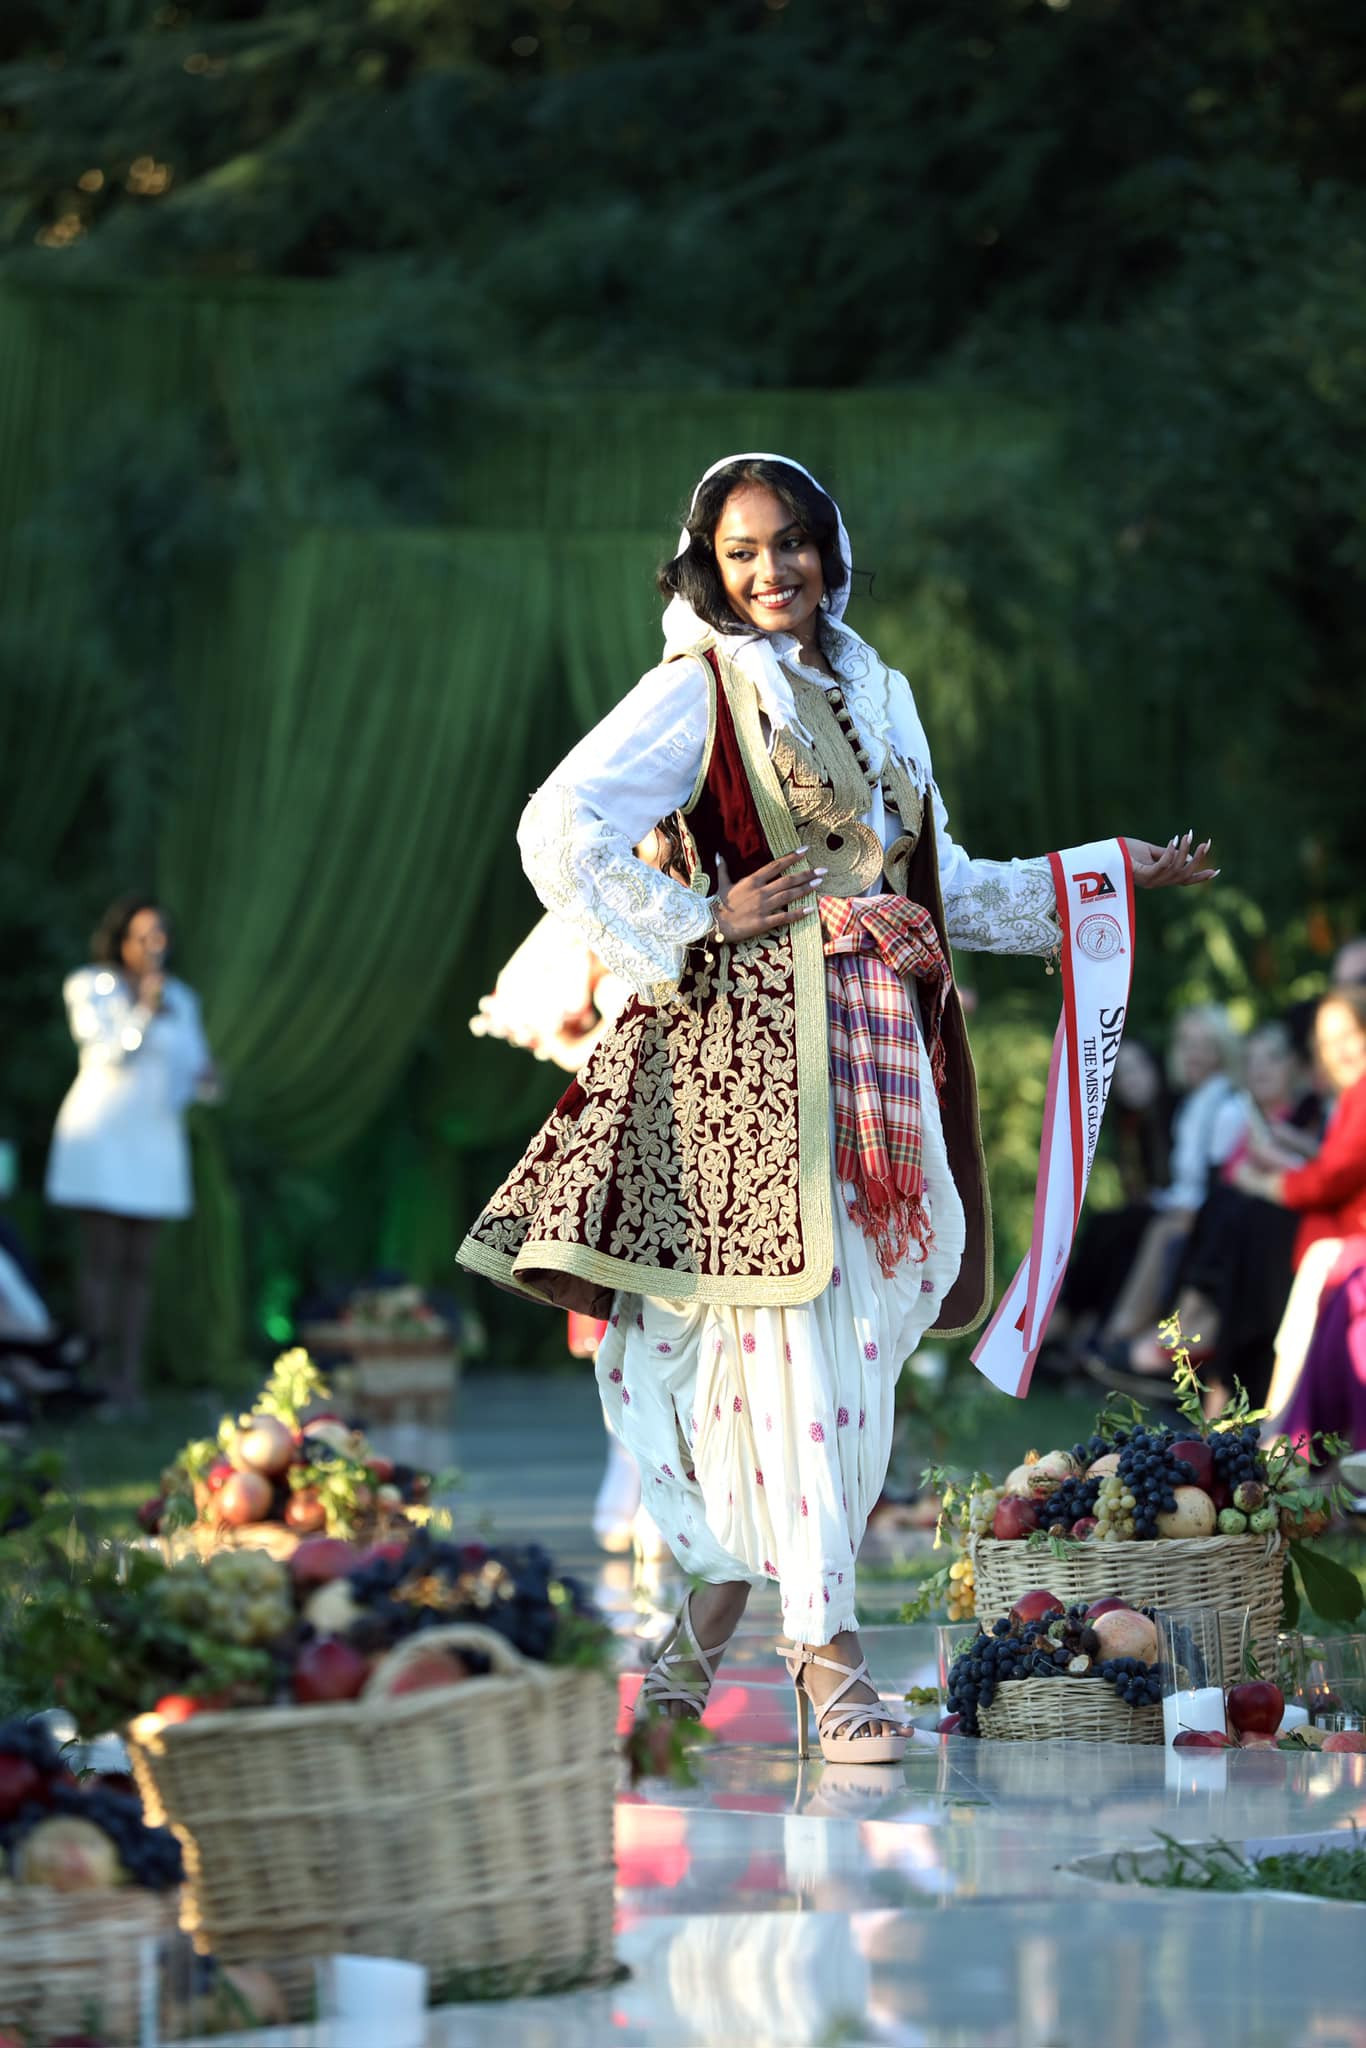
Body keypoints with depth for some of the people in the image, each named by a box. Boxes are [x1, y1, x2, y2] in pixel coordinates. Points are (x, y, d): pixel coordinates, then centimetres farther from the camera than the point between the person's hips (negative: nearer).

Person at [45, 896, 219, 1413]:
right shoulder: (90, 988, 0)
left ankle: (130, 1382, 2)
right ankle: (100, 1377, -7)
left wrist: (205, 1083, -8)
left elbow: (193, 1063, 14)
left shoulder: (180, 998, 13)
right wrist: (144, 1011, -22)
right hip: (98, 1134, -4)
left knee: (139, 1264, 2)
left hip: (156, 1140, 4)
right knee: (103, 1259, -8)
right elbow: (108, 1051, -11)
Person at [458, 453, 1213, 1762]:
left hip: (880, 1052, 7)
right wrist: (694, 925, -10)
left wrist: (1111, 877, 26)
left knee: (861, 1323, 3)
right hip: (755, 1048, -7)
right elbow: (561, 831, -14)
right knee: (790, 1323, -12)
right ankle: (825, 1651, -12)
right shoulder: (702, 690, -1)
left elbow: (944, 888, 26)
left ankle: (706, 1628, 11)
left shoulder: (874, 697, 20)